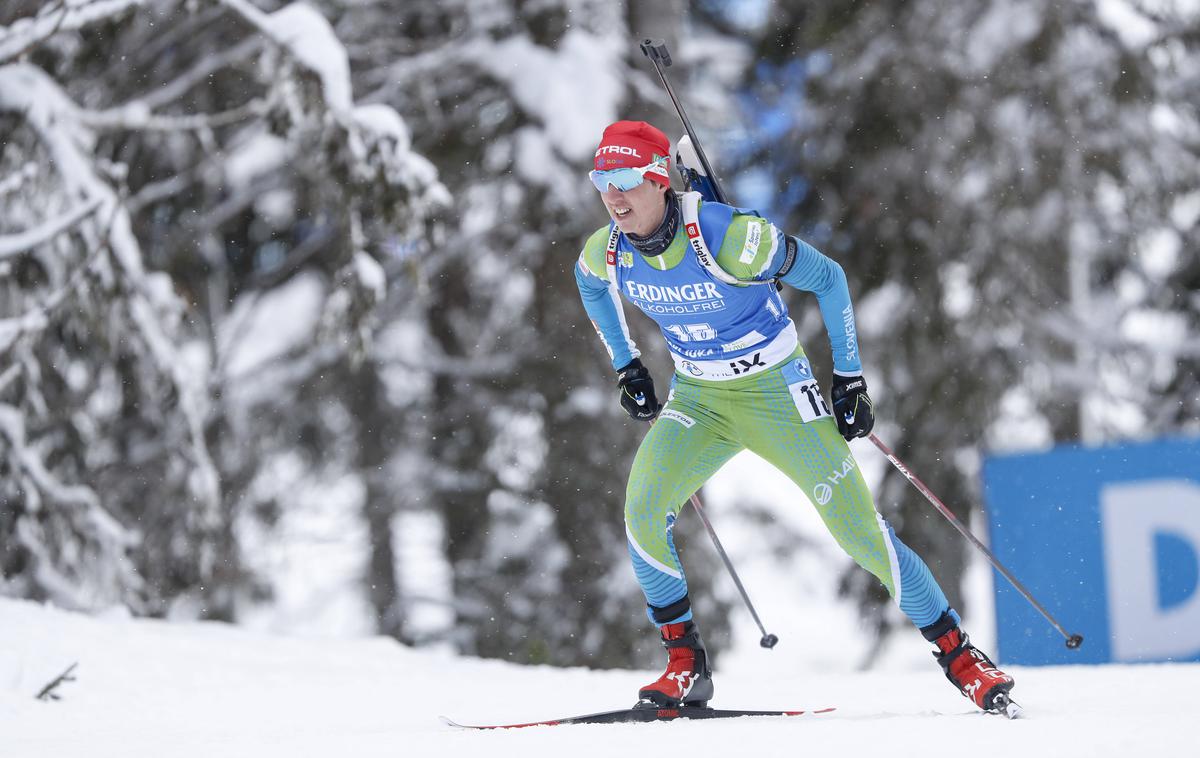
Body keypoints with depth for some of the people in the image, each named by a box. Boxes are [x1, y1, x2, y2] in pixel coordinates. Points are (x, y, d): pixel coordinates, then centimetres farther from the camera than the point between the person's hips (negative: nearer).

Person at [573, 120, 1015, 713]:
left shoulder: (726, 236, -27)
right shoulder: (606, 252, -11)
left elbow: (826, 279, -14)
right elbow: (591, 285, 17)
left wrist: (848, 376, -11)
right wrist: (625, 366, 15)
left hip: (777, 392, -4)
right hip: (698, 399, 4)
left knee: (857, 528, -9)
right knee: (642, 510, -19)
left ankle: (958, 655, 4)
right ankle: (685, 665, -5)